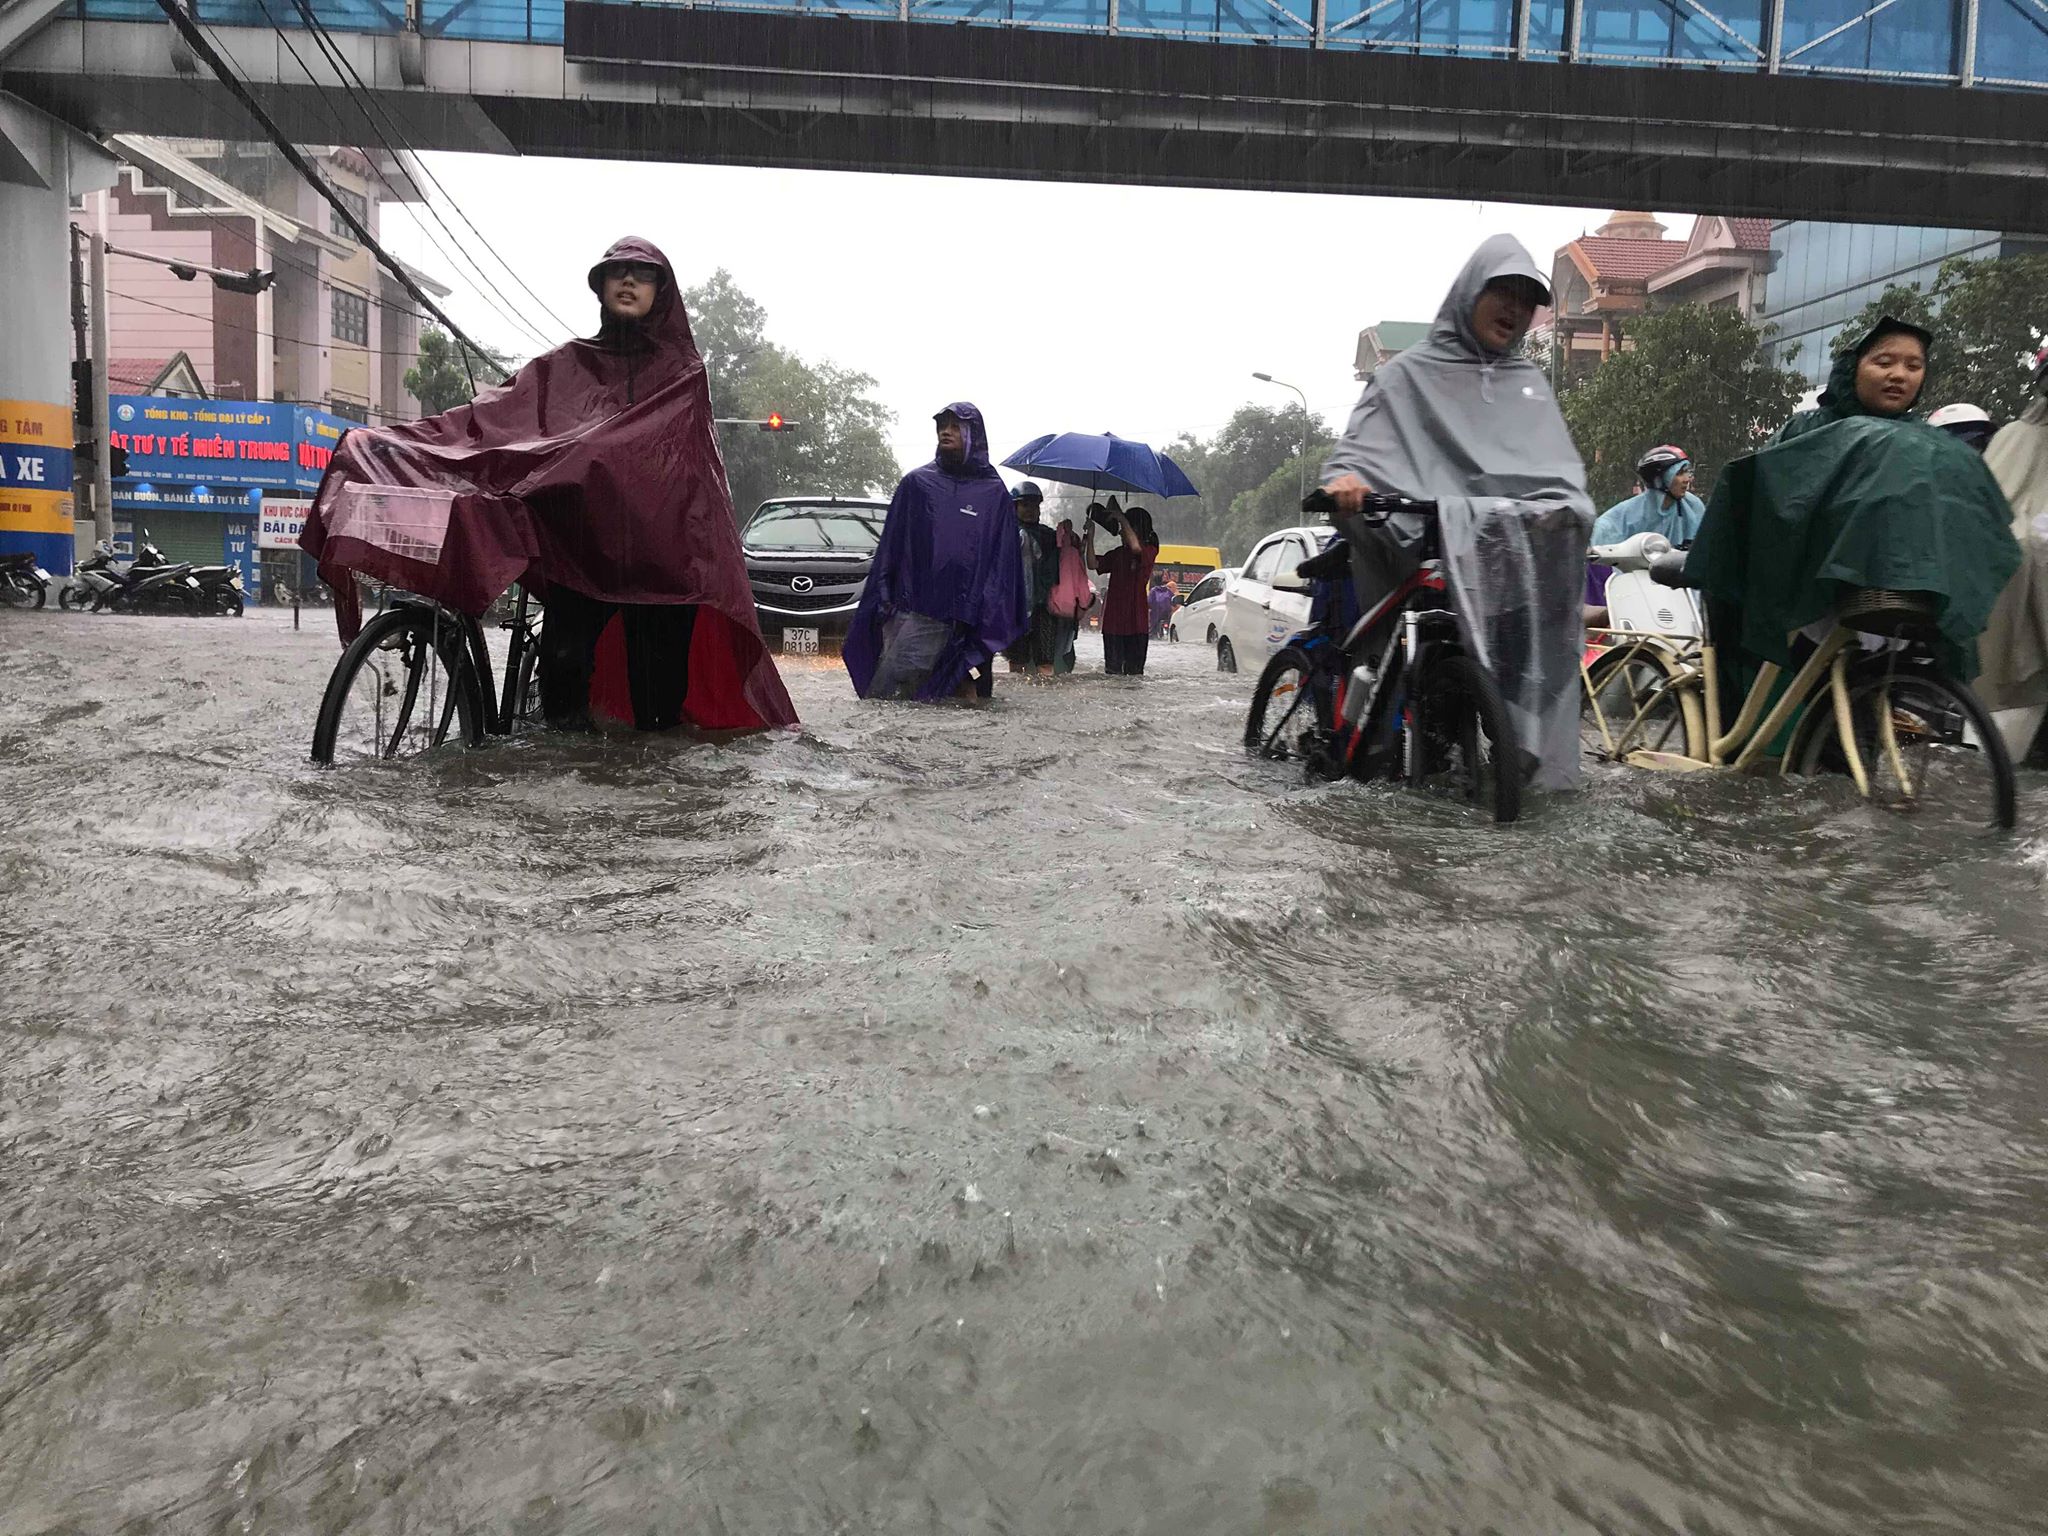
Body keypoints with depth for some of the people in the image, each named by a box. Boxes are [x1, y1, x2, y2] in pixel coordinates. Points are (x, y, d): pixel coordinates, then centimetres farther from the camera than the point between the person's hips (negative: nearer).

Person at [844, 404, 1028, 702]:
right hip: (910, 607, 1)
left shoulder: (994, 494, 8)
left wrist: (991, 618, 0)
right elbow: (891, 546, 10)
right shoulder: (915, 483, 10)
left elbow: (1003, 561, 6)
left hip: (962, 617, -1)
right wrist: (883, 600, 2)